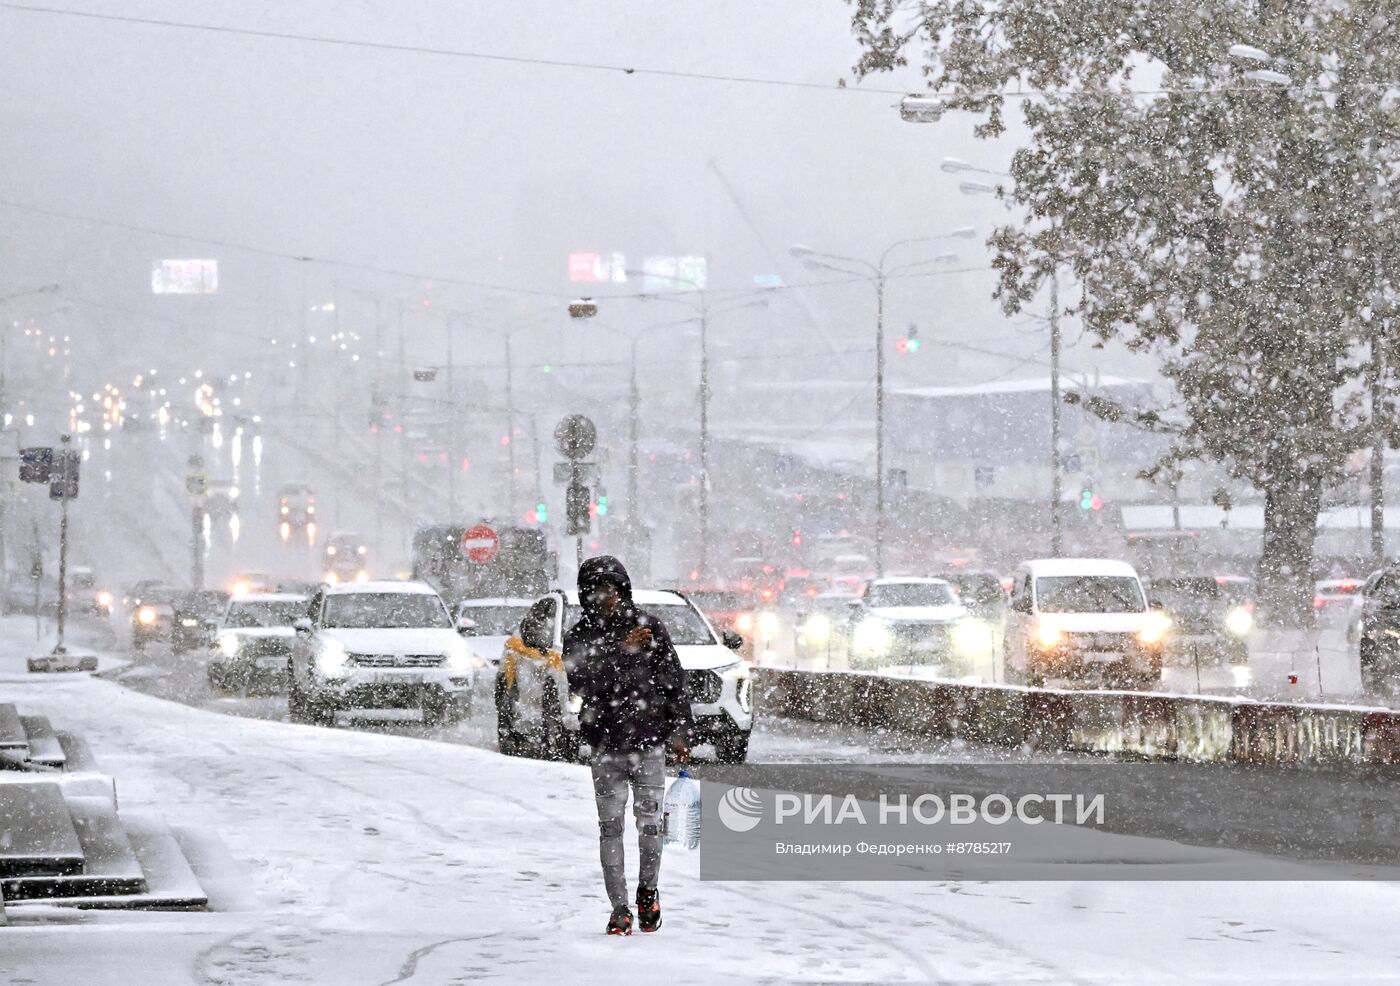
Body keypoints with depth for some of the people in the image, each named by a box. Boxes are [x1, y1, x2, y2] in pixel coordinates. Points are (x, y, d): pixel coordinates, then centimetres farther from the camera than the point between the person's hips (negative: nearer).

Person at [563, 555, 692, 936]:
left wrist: (678, 731, 5)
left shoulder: (650, 627, 4)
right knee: (611, 828, -1)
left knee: (650, 823, 3)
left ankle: (648, 890, 25)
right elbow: (581, 683, -14)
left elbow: (673, 679, 8)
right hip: (605, 746, 0)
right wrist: (620, 651, -20)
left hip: (649, 740, 0)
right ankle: (620, 908, 4)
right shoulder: (579, 637, 2)